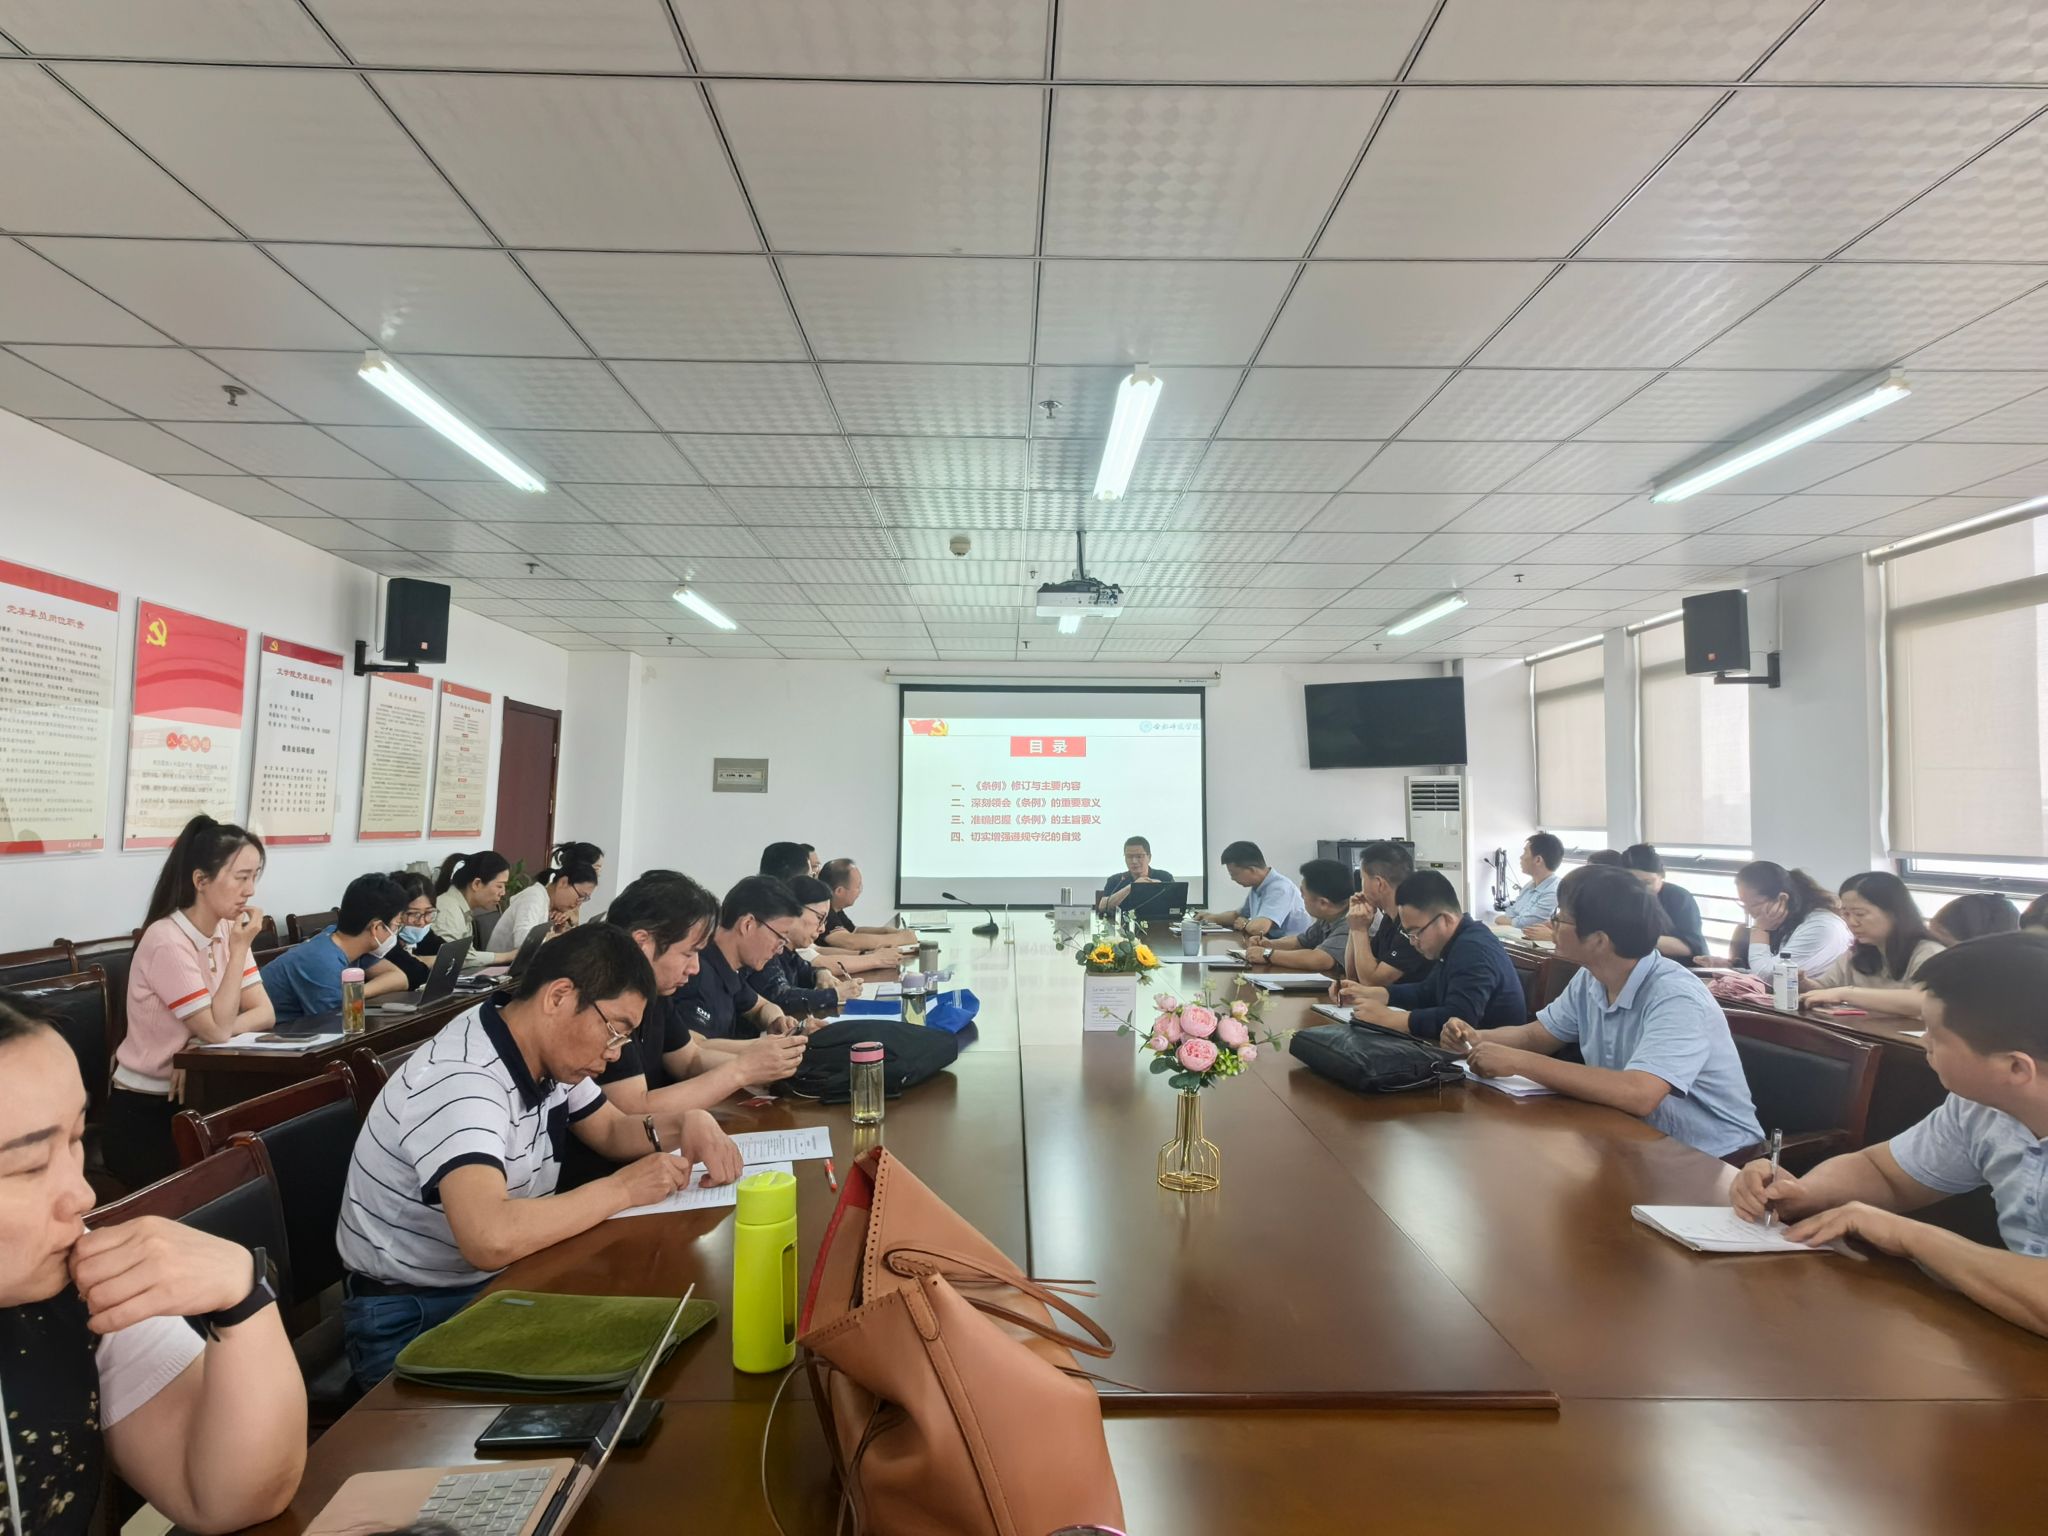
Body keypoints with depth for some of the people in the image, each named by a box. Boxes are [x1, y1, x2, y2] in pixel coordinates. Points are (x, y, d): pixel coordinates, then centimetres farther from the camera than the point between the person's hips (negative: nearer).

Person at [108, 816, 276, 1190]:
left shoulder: (227, 929, 0)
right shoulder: (167, 941, -22)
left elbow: (264, 1014, -4)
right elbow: (217, 1030, -21)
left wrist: (200, 1046, -22)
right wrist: (240, 947, -24)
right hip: (143, 1115, -6)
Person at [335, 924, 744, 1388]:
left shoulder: (547, 1052, -3)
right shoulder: (459, 1080, -29)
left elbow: (610, 1130, 12)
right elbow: (491, 1239, -42)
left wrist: (687, 1122, -9)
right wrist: (623, 1188, -28)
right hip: (411, 1320, -8)